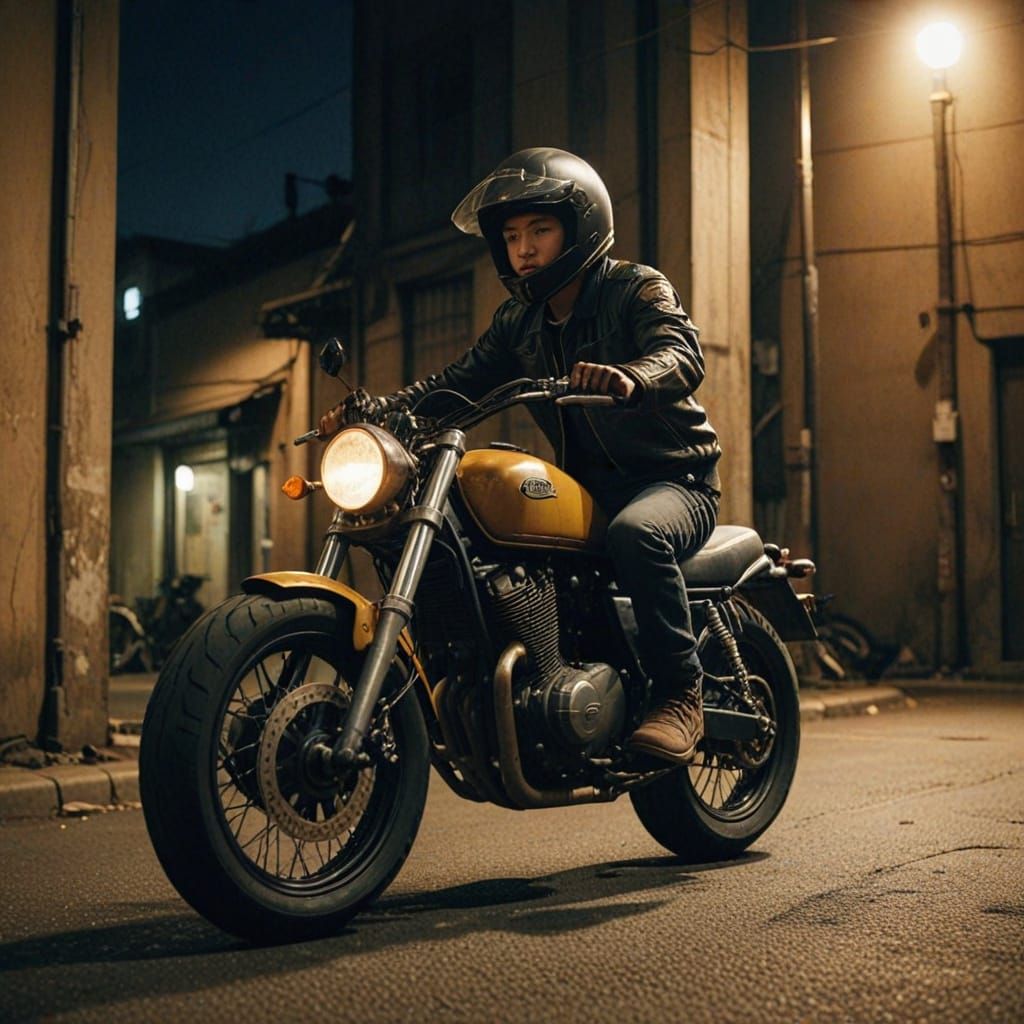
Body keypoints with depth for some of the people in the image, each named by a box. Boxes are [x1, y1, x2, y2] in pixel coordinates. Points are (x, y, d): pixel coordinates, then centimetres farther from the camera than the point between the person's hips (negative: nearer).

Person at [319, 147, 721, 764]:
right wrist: (377, 410, -16)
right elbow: (462, 380, 2)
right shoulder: (519, 323, 13)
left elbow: (683, 352, -25)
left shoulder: (637, 289, -5)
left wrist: (631, 378, -49)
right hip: (588, 488, 6)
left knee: (636, 532, -38)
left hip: (674, 478, -6)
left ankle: (680, 696, -26)